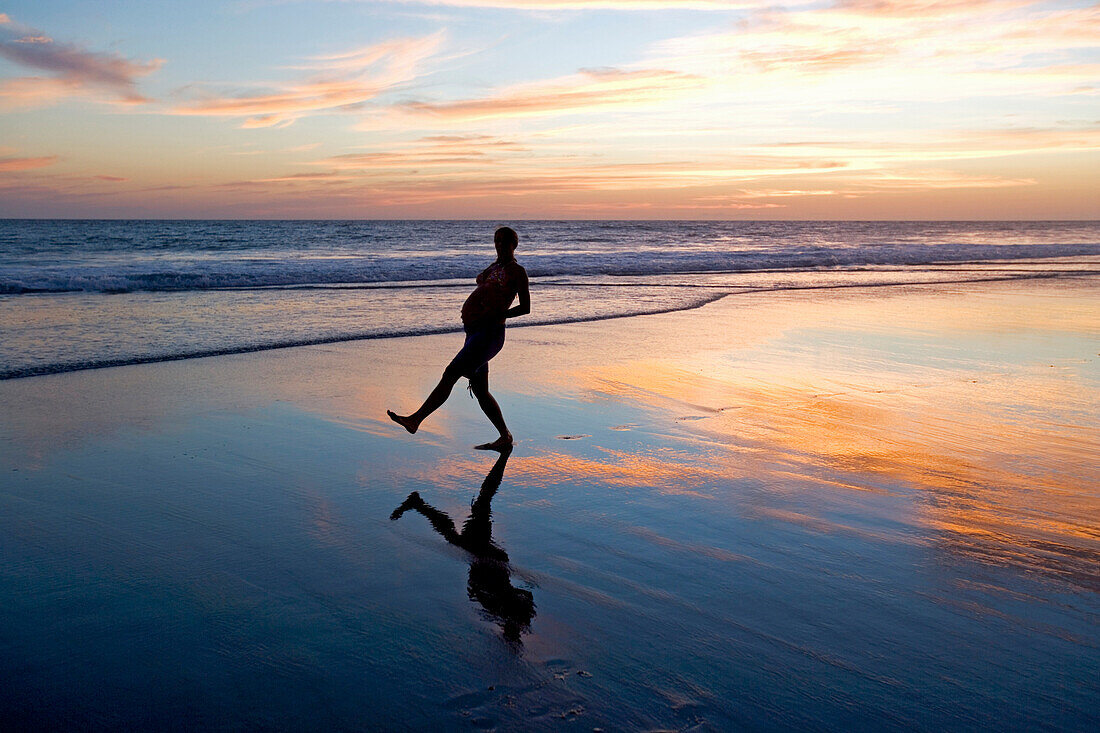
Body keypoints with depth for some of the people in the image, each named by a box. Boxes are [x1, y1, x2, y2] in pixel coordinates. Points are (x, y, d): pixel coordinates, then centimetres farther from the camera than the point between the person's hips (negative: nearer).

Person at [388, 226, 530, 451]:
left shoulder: (517, 271, -1)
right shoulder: (493, 268, 23)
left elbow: (525, 308, -7)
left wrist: (493, 316, -14)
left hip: (489, 333, -9)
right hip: (474, 333, 9)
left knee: (450, 374, -17)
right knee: (480, 391, 9)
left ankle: (415, 420, -20)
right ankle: (505, 437, 17)